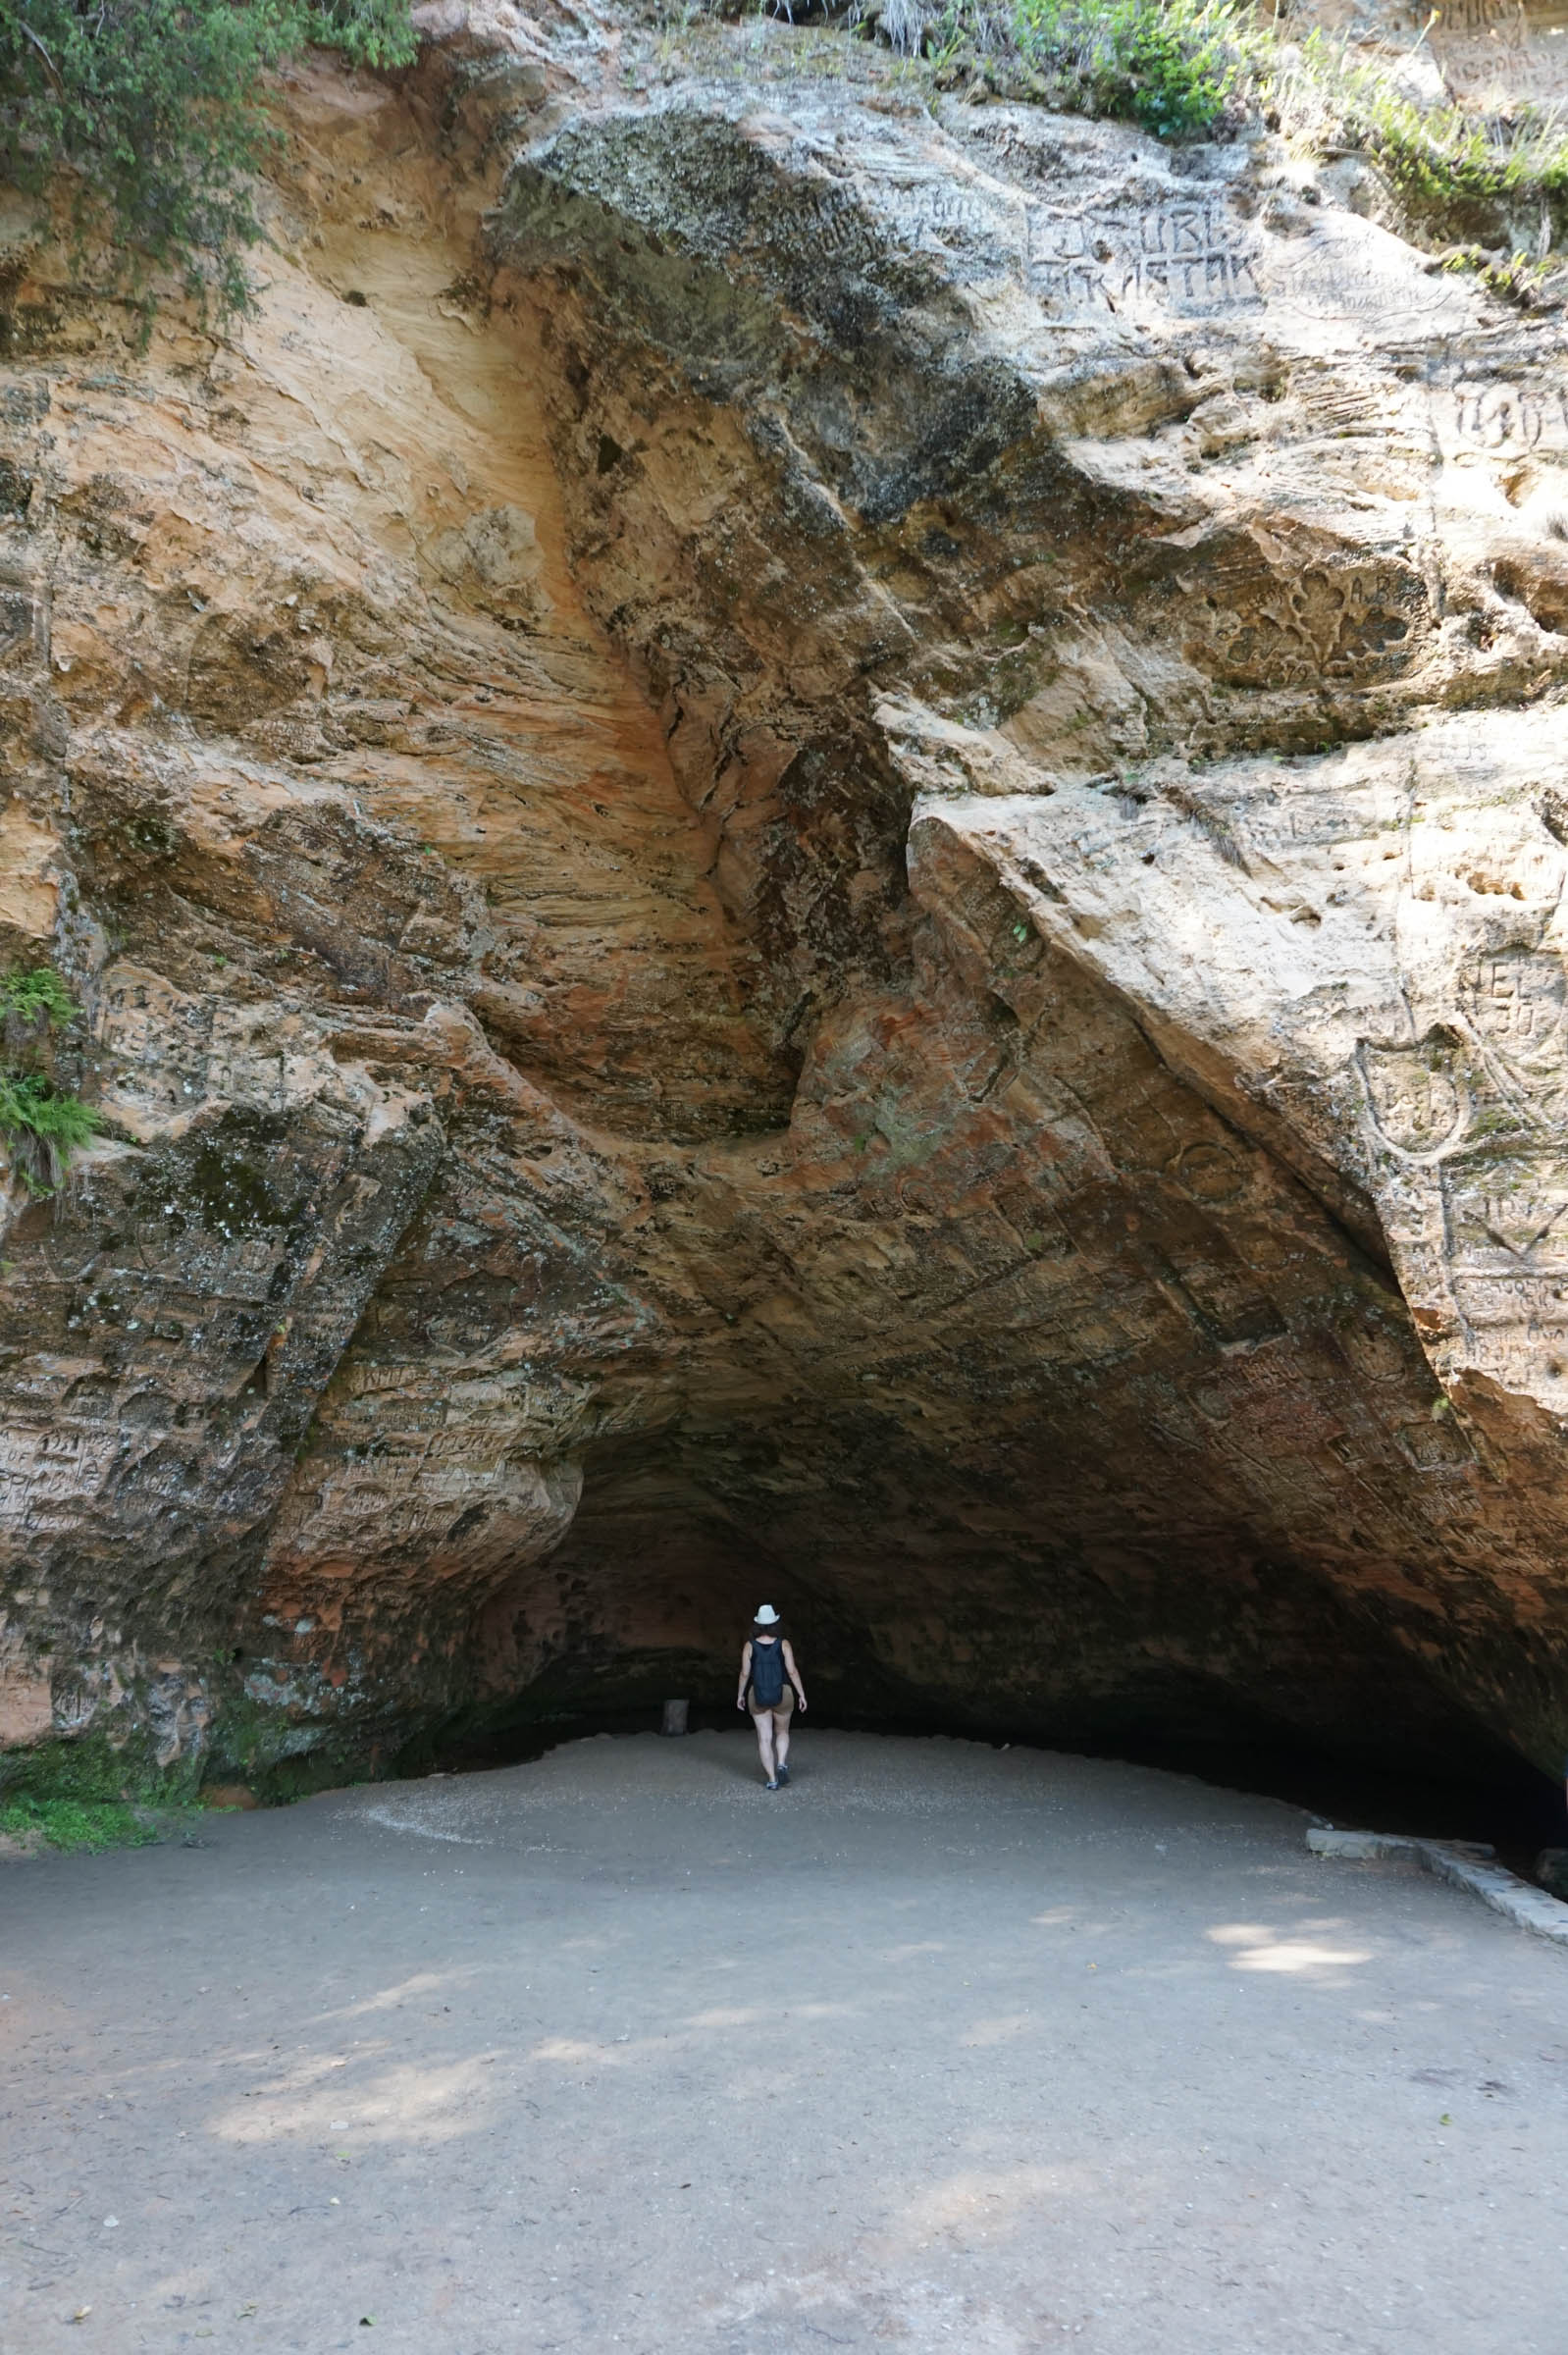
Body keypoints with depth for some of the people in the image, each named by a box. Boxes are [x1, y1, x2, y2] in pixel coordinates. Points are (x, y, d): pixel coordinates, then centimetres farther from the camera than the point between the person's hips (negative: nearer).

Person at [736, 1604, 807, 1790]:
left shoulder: (750, 1645, -6)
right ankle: (781, 1765, -3)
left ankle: (772, 1779, -2)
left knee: (764, 1738, 6)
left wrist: (740, 1694, 10)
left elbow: (745, 1673, -4)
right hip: (783, 1695, 0)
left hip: (759, 1696, 0)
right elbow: (792, 1671, -11)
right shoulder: (783, 1643, -8)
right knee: (782, 1732, 21)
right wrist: (802, 1694, -4)